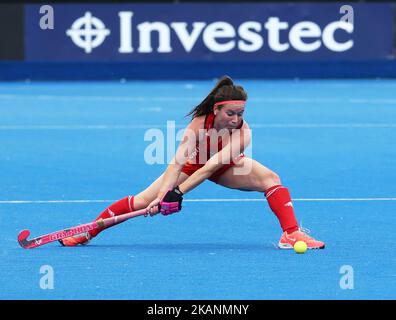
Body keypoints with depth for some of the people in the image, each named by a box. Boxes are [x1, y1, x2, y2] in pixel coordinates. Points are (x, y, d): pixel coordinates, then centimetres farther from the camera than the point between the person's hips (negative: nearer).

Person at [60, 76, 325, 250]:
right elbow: (177, 164, -36)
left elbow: (211, 167, -44)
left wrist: (178, 193, -51)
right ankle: (89, 232, 5)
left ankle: (291, 234, -24)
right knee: (143, 201, -9)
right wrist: (161, 196, -49)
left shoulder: (242, 132, -36)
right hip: (194, 163, 0)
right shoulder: (200, 122, -34)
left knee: (270, 179, -26)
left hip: (226, 167, 0)